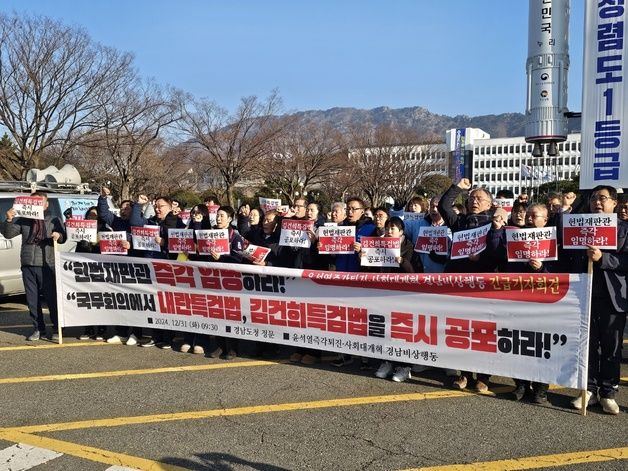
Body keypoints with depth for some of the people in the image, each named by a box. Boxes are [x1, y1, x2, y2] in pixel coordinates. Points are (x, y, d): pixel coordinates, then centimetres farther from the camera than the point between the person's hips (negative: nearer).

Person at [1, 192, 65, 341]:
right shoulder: (23, 220, 11)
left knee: (51, 298, -2)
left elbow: (63, 237, -1)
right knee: (32, 299, 6)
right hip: (28, 265, 3)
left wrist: (59, 236, -24)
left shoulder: (54, 220, 7)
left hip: (47, 265, -3)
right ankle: (38, 328, 16)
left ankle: (56, 328, 9)